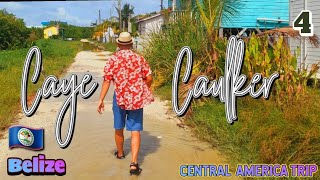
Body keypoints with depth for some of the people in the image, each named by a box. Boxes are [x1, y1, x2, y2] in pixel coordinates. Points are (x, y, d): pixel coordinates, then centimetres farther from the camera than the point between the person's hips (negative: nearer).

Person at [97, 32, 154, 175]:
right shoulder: (139, 58, -1)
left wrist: (101, 100, -7)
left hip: (120, 98, 0)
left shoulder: (112, 59, -4)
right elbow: (149, 78, -1)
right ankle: (134, 163, -9)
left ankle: (120, 153, 41)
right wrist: (144, 89, 19)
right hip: (137, 99, 0)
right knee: (135, 131, 1)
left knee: (119, 128, 20)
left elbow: (106, 81, -10)